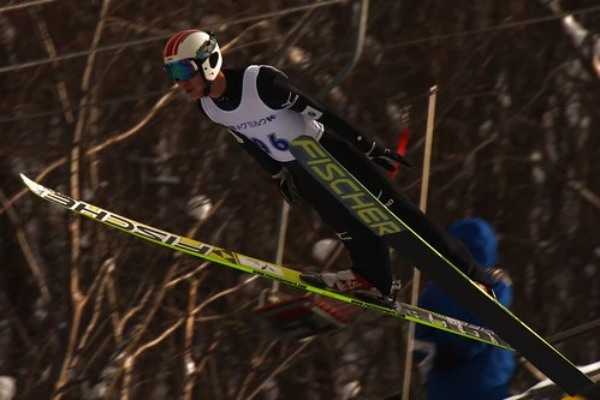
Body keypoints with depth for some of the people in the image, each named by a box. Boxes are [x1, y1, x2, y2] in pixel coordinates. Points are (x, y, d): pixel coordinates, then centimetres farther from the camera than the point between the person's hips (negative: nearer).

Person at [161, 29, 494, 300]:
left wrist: (370, 148, -20)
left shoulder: (260, 81, -31)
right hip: (300, 172, 6)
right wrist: (278, 177, 20)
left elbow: (319, 112, -25)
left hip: (328, 152, -6)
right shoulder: (207, 107, -9)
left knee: (394, 214, -3)